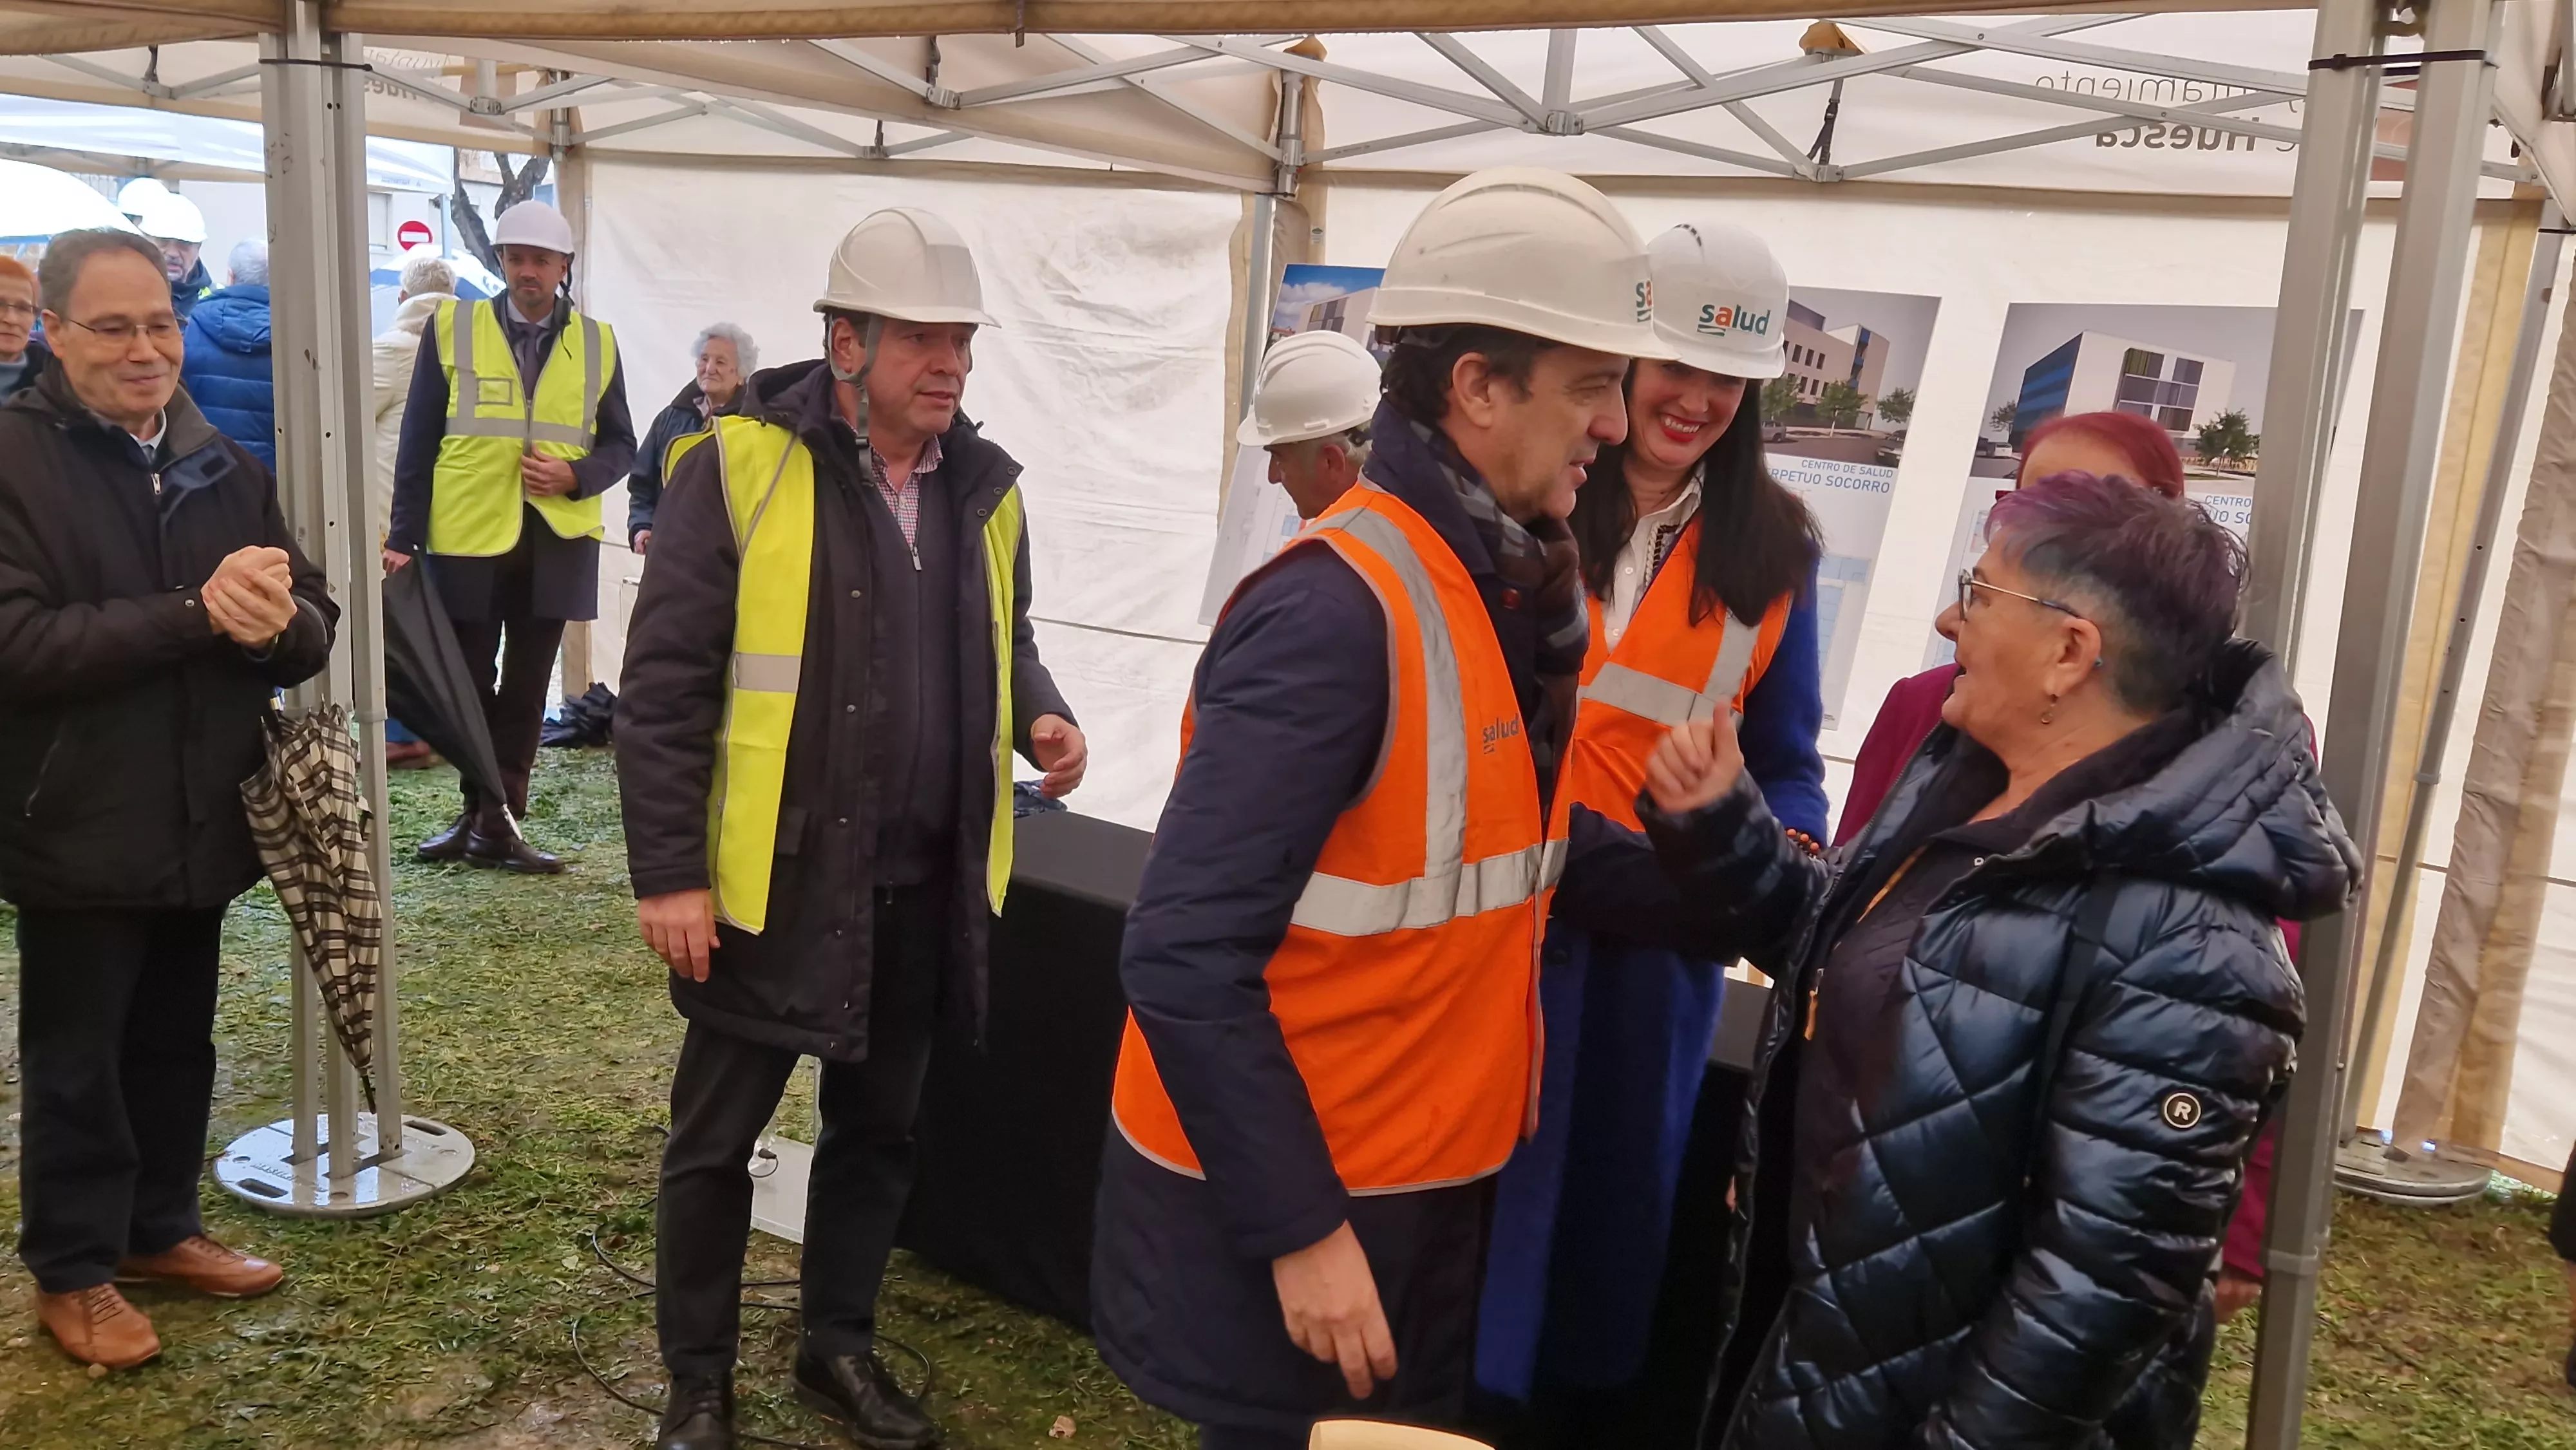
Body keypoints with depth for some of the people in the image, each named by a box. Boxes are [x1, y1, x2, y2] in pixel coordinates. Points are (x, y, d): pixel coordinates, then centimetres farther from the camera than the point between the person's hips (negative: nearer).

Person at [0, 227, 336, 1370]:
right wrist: (195, 611, -26)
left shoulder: (223, 464, 7)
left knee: (176, 1046, 18)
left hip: (200, 824, 5)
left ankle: (160, 1231, 35)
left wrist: (277, 622, -20)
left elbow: (315, 628, 3)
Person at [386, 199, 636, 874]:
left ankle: (498, 823, 15)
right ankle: (482, 813, 24)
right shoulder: (451, 326, 2)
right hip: (466, 537, -1)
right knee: (469, 684, 8)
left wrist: (576, 476, -11)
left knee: (526, 689, 6)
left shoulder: (597, 343, 6)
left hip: (556, 540, 1)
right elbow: (418, 439, 1)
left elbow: (620, 445, 10)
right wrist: (404, 536, -4)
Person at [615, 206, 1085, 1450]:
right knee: (715, 1139, 10)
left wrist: (1040, 716, -4)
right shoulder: (739, 469, -12)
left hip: (923, 885, 5)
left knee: (877, 1128, 19)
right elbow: (665, 685, -12)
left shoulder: (985, 488, 4)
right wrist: (669, 872, -14)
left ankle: (838, 1346, 38)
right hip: (770, 878, -5)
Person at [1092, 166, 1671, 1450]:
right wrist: (1298, 1226, -22)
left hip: (1421, 1184, 9)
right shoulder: (1338, 610, -24)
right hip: (1287, 1203, -8)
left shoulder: (1487, 582, 3)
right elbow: (1186, 955, -26)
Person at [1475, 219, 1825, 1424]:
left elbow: (1785, 758, 5)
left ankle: (1574, 1395, 44)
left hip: (1659, 932, 3)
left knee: (1613, 1194, 21)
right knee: (1472, 1193, 11)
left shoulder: (1772, 548, 1)